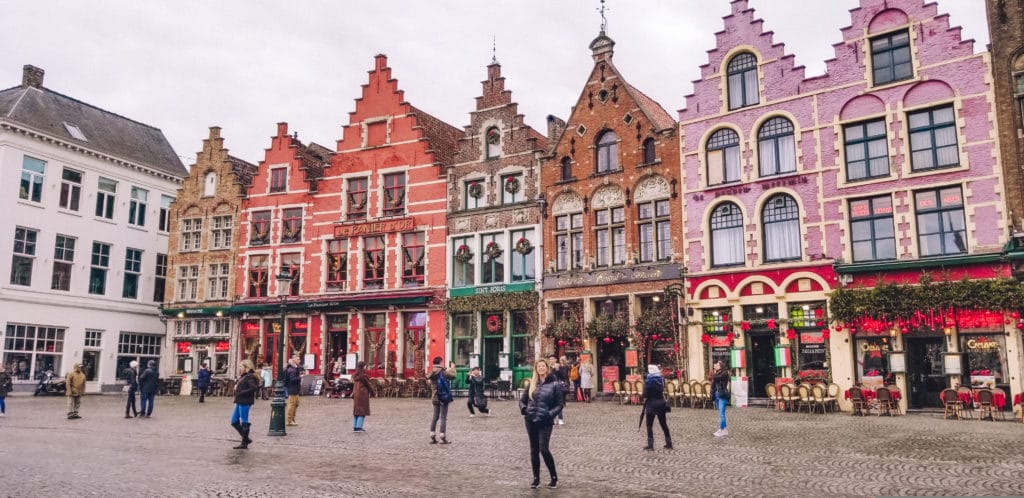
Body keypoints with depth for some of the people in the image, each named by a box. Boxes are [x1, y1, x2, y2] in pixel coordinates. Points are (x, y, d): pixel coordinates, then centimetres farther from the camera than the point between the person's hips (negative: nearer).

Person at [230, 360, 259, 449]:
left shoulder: (249, 377, -13)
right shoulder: (242, 377, 16)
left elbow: (254, 388, -24)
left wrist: (241, 393, -21)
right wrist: (236, 386, 4)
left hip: (245, 402, -10)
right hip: (239, 402, 10)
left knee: (244, 422, -3)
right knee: (234, 422, 12)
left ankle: (244, 444, 5)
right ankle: (246, 439, 20)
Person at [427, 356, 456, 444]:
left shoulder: (432, 373, 6)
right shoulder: (442, 372, -16)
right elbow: (452, 375, -15)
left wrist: (447, 370, 22)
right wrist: (452, 368, 4)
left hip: (435, 398, 7)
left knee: (435, 417, 14)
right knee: (443, 417, -2)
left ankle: (432, 437, 14)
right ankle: (443, 437, -2)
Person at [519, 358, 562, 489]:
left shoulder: (554, 384, -1)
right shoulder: (533, 384, 11)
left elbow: (560, 404, -2)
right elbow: (523, 399, 17)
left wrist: (550, 414, -17)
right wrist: (523, 408, -4)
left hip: (545, 422, -4)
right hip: (530, 421, 5)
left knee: (544, 449, -12)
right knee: (534, 450, 9)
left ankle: (554, 478, 4)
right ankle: (536, 478, 19)